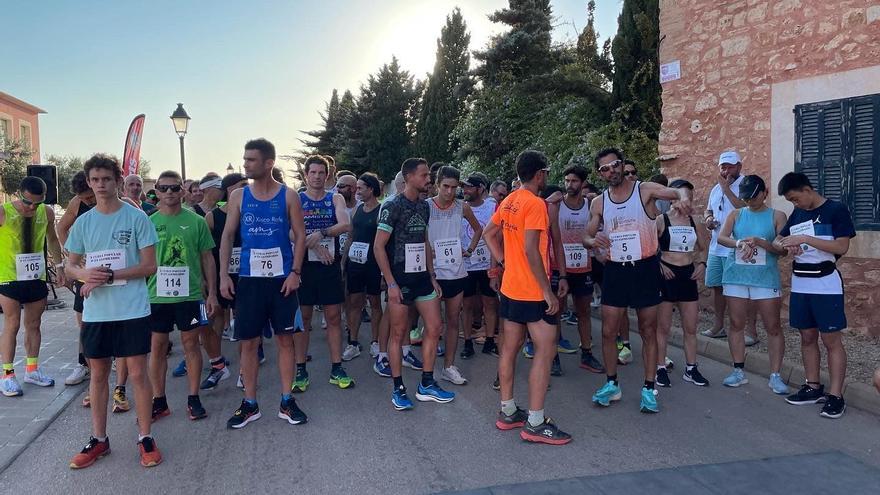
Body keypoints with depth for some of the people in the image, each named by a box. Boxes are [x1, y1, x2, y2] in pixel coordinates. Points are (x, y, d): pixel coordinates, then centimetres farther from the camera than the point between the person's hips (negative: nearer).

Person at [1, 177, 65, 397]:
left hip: (36, 277, 4)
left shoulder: (47, 213, 1)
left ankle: (32, 370, 23)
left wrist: (59, 266, 15)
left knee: (34, 325, 12)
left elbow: (52, 240, 16)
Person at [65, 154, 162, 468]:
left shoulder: (137, 218, -5)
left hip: (132, 309, -4)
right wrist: (85, 273, -12)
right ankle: (99, 439, 26)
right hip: (95, 311, 4)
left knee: (138, 373, 1)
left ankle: (145, 438, 14)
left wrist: (108, 275, -16)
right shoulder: (83, 222, 7)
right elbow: (70, 266, 12)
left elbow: (149, 266, -7)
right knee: (98, 374, 13)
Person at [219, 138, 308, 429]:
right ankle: (250, 404, 17)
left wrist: (295, 272, -9)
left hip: (282, 279, -1)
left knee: (285, 339, 5)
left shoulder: (288, 196, 0)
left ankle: (287, 402, 16)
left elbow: (300, 235, 1)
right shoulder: (238, 196, 4)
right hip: (249, 279, 1)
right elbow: (227, 236, 6)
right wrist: (224, 275, -2)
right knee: (248, 342, 5)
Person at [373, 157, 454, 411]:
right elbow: (378, 246, -14)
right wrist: (391, 283, -17)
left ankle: (426, 385, 19)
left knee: (434, 328, 7)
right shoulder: (392, 206, -11)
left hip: (422, 278, 7)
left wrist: (432, 276, 14)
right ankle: (398, 389, 15)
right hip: (400, 280, -7)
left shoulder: (424, 206, 10)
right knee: (398, 333, 2)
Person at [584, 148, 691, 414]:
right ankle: (612, 384, 21)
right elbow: (586, 237, 6)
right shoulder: (598, 203, 4)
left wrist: (683, 197, -44)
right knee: (608, 331, 4)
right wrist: (594, 241, -19)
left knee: (648, 331, 6)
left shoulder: (645, 190, -6)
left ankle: (649, 389, 16)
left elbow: (677, 191, -20)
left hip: (645, 268, -3)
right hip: (615, 270, 3)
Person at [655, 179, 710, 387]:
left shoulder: (693, 221, 8)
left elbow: (703, 247, 19)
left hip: (688, 276, 5)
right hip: (666, 276, -5)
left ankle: (691, 369, 21)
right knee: (663, 327, 4)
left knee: (691, 327, 10)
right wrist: (659, 264, -16)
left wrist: (702, 264, 2)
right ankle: (661, 369, 13)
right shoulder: (661, 220, -7)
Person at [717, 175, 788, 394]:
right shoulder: (736, 214, 9)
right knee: (736, 324, 6)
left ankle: (775, 376, 7)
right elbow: (721, 237, -6)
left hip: (765, 278, -2)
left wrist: (760, 242, -20)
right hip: (736, 276, 2)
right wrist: (740, 243, -25)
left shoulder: (777, 216, 3)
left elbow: (783, 250, -4)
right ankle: (739, 371, 17)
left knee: (773, 327, -1)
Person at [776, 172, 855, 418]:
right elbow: (778, 241, 16)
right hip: (799, 284, 6)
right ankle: (813, 387, 21)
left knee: (831, 340, -3)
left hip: (825, 284, -6)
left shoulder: (836, 210, -7)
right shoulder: (796, 214, 12)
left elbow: (842, 247, -15)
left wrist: (805, 239, -20)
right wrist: (788, 245, -7)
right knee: (807, 337, 11)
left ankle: (836, 395, 0)